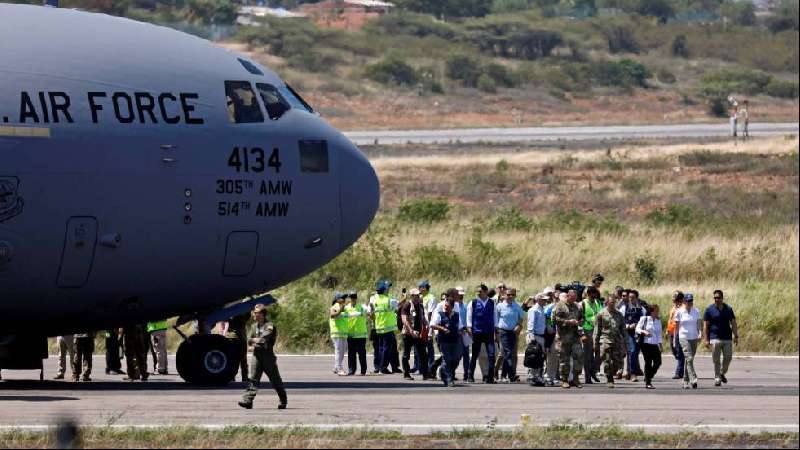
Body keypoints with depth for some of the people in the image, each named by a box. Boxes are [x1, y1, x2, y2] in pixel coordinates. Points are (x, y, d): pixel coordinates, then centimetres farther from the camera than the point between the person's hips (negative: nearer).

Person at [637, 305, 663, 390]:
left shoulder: (658, 320, 11)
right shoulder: (644, 319, -3)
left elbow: (659, 333, 16)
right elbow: (637, 329, -3)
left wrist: (660, 343, 11)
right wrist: (644, 332, -22)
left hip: (655, 344, 5)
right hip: (646, 344, -5)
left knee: (658, 362, -3)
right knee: (648, 363, -5)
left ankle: (648, 377, 20)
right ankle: (648, 383, 2)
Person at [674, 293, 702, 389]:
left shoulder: (696, 312, 7)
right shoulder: (679, 312, -1)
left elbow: (698, 325, 8)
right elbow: (676, 327, 5)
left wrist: (699, 334, -10)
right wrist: (675, 339, 5)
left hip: (694, 338, 4)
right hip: (684, 337, -4)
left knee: (689, 360, 8)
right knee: (689, 358, -18)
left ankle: (686, 382, 17)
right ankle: (693, 380, -26)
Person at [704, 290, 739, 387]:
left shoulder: (728, 309, 8)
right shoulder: (709, 310, 0)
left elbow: (733, 323, 12)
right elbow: (706, 326, 0)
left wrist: (736, 336, 4)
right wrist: (706, 340, -7)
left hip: (727, 338, 3)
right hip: (715, 338, -3)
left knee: (728, 357, -1)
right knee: (716, 360, -4)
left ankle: (722, 373, 22)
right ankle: (717, 378, 3)